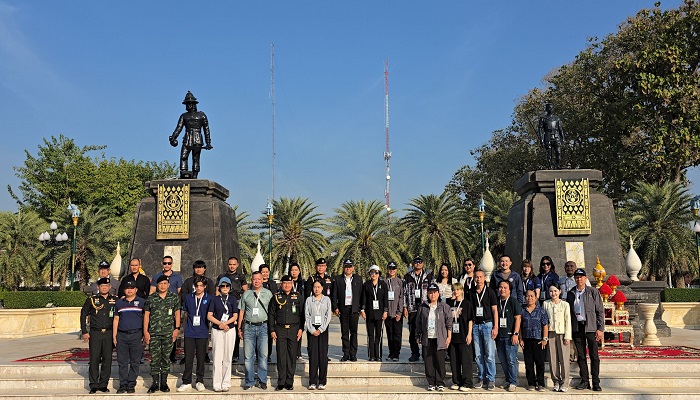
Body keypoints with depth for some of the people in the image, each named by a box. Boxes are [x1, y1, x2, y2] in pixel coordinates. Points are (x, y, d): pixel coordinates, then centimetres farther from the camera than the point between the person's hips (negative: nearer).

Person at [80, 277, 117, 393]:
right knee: (94, 359, -1)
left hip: (109, 333, 1)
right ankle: (93, 385, 8)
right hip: (95, 333, -1)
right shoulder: (91, 299, 3)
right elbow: (83, 315, 8)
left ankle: (103, 384, 13)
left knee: (107, 359, 3)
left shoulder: (115, 300, 7)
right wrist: (84, 332, 2)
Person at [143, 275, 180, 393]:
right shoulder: (150, 299, 5)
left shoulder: (174, 297, 6)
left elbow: (177, 314, 9)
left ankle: (164, 382, 13)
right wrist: (145, 331, 1)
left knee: (166, 357, 4)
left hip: (169, 333, 0)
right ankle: (155, 383, 9)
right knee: (154, 358, 1)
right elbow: (146, 315, 6)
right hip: (153, 333, 0)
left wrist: (177, 328, 1)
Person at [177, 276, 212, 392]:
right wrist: (191, 321, 8)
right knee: (188, 358, 3)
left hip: (203, 333, -1)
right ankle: (186, 382, 12)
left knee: (201, 358, 6)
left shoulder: (209, 299, 0)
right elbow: (185, 312, 17)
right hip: (189, 333, 2)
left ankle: (200, 381, 17)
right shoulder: (188, 297, 6)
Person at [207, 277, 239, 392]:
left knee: (227, 358, 2)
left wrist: (225, 323, -11)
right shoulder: (215, 299, 6)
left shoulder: (233, 299, 7)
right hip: (216, 330, 0)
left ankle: (226, 383, 9)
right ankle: (217, 384, 2)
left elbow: (235, 316, 3)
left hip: (230, 330, 0)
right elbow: (209, 316, 1)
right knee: (217, 358, -2)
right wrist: (220, 324, -11)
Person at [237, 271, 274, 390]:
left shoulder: (268, 293, 8)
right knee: (248, 356, 3)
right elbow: (241, 311, 12)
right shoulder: (246, 294, 10)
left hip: (263, 326, -1)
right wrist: (239, 327, 9)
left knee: (263, 355, -1)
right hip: (248, 327, 1)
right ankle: (249, 381, 13)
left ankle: (262, 380, 9)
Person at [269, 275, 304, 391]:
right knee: (281, 356, 0)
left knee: (292, 356, 3)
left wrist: (301, 329, -1)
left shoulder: (298, 297, 6)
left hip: (294, 329, 0)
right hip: (280, 329, 0)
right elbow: (271, 315, 7)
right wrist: (272, 330, 1)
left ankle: (289, 382, 11)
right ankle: (281, 382, 7)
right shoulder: (276, 297, 6)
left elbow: (302, 314, 7)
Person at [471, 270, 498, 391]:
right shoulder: (471, 293, 10)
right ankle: (482, 378, 14)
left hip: (487, 324, -3)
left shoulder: (490, 292, 1)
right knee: (478, 355, 6)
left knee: (490, 355, -4)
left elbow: (495, 310, 0)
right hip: (476, 325, 3)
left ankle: (491, 379, 3)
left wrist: (495, 327, -7)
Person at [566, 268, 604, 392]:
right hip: (576, 328, 3)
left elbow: (600, 311, 0)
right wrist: (568, 330, 6)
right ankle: (584, 381, 15)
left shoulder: (593, 292, 1)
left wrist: (600, 329, -7)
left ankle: (596, 382, 8)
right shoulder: (570, 293, 10)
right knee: (581, 355, 7)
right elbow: (569, 311, 12)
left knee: (594, 355, 0)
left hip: (591, 327, -3)